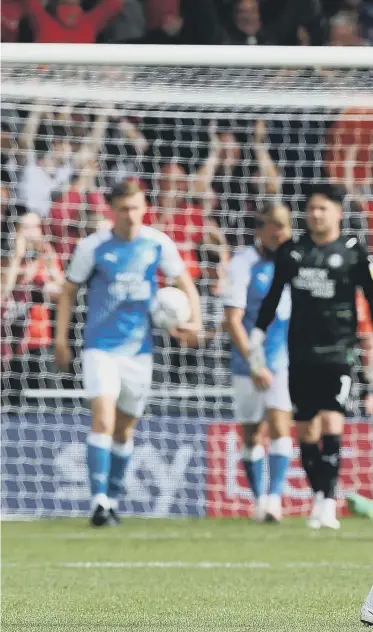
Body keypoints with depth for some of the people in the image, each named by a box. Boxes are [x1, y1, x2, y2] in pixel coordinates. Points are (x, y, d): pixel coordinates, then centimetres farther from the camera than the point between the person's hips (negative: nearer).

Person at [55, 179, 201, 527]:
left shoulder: (158, 243, -1)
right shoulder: (93, 247, -7)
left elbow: (184, 282, 9)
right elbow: (69, 291, 3)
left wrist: (195, 319, -8)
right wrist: (61, 339, -2)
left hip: (139, 348, 3)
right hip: (101, 345, -3)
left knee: (124, 429, 13)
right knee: (103, 419, -19)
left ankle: (112, 499, 27)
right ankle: (99, 501, -20)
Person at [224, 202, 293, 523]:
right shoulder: (244, 264, -10)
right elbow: (233, 320, -14)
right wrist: (254, 364, -19)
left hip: (284, 361, 2)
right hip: (250, 364, -2)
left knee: (280, 425, -12)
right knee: (253, 433, 8)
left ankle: (275, 497, -15)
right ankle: (259, 499, 19)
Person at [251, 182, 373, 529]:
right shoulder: (291, 252, 8)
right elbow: (273, 296, 17)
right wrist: (258, 333, 14)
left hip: (336, 353, -4)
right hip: (300, 353, 4)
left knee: (331, 423, -15)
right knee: (306, 430, 6)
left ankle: (328, 503, -15)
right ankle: (319, 498, 16)